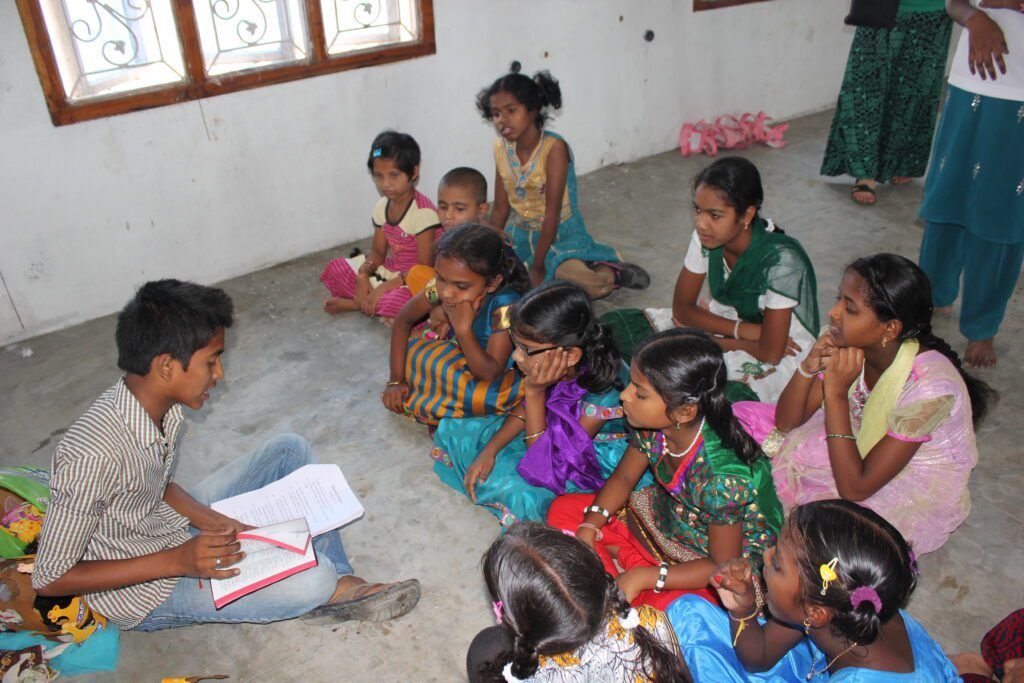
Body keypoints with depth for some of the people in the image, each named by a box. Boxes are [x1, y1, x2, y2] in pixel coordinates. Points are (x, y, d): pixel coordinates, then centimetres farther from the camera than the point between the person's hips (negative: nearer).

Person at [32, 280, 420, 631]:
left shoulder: (162, 403, -11)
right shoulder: (93, 454, -34)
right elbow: (49, 578, -24)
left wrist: (209, 520, -11)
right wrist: (175, 561, -28)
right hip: (143, 593, -8)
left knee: (291, 450, 5)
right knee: (312, 580, -29)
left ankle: (339, 581, 2)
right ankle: (331, 591, 9)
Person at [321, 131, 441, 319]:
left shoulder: (423, 212, -23)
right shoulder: (382, 206, 1)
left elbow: (425, 267, -24)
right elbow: (378, 252, 7)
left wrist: (385, 287, -24)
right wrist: (363, 276, -14)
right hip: (390, 269, 8)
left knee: (398, 302, -38)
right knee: (335, 268, 2)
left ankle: (354, 304, -9)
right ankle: (375, 304, -8)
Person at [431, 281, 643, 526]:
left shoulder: (602, 394, -37)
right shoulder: (544, 358, -21)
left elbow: (545, 468, -31)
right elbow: (525, 408, 1)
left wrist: (535, 392, -38)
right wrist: (489, 450, -12)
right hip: (551, 428, 6)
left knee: (522, 493, -33)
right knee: (455, 428, 2)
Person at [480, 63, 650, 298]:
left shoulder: (554, 147, -19)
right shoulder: (501, 148, -1)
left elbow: (552, 212, -19)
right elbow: (500, 209, 5)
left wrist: (538, 267, -19)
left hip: (560, 236, -7)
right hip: (520, 234, 8)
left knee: (588, 285, -33)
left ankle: (611, 271, 7)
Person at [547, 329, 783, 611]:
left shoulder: (723, 475, -37)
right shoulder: (654, 426, -19)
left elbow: (723, 566, -26)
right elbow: (623, 478, -1)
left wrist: (643, 578, -28)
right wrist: (589, 527, -15)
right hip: (670, 515, 7)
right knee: (563, 509, -2)